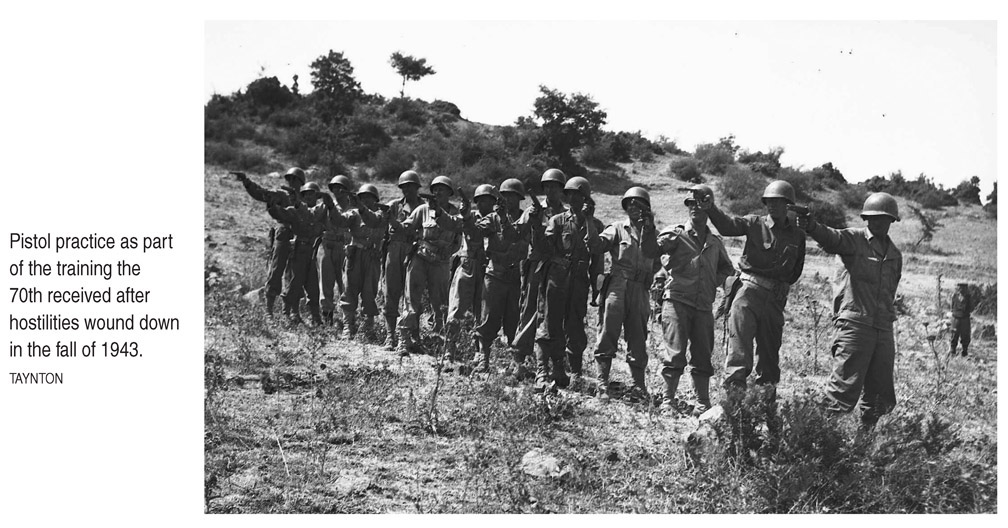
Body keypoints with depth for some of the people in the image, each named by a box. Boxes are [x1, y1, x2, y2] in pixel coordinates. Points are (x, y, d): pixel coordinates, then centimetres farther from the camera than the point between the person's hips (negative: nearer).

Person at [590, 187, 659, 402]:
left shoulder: (650, 233, 16)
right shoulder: (618, 229, 9)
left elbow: (651, 253, -4)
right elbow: (596, 246, -6)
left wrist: (647, 229, -10)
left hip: (640, 291, 2)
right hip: (618, 285, -2)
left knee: (638, 338, 5)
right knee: (608, 334, -8)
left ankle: (638, 386, 11)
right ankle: (602, 384, -7)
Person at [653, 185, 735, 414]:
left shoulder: (715, 242, 15)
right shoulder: (676, 234, 1)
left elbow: (728, 269, 29)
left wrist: (715, 281, 15)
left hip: (704, 306, 4)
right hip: (677, 300, -4)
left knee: (702, 356, 7)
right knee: (675, 353, -8)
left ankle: (703, 403, 14)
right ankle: (668, 400, 1)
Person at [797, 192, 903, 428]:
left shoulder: (895, 255, 18)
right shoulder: (854, 239, -1)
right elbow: (831, 238, -23)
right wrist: (811, 226, -44)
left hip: (884, 329, 6)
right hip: (854, 324, -6)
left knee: (881, 396, 10)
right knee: (844, 389, -11)